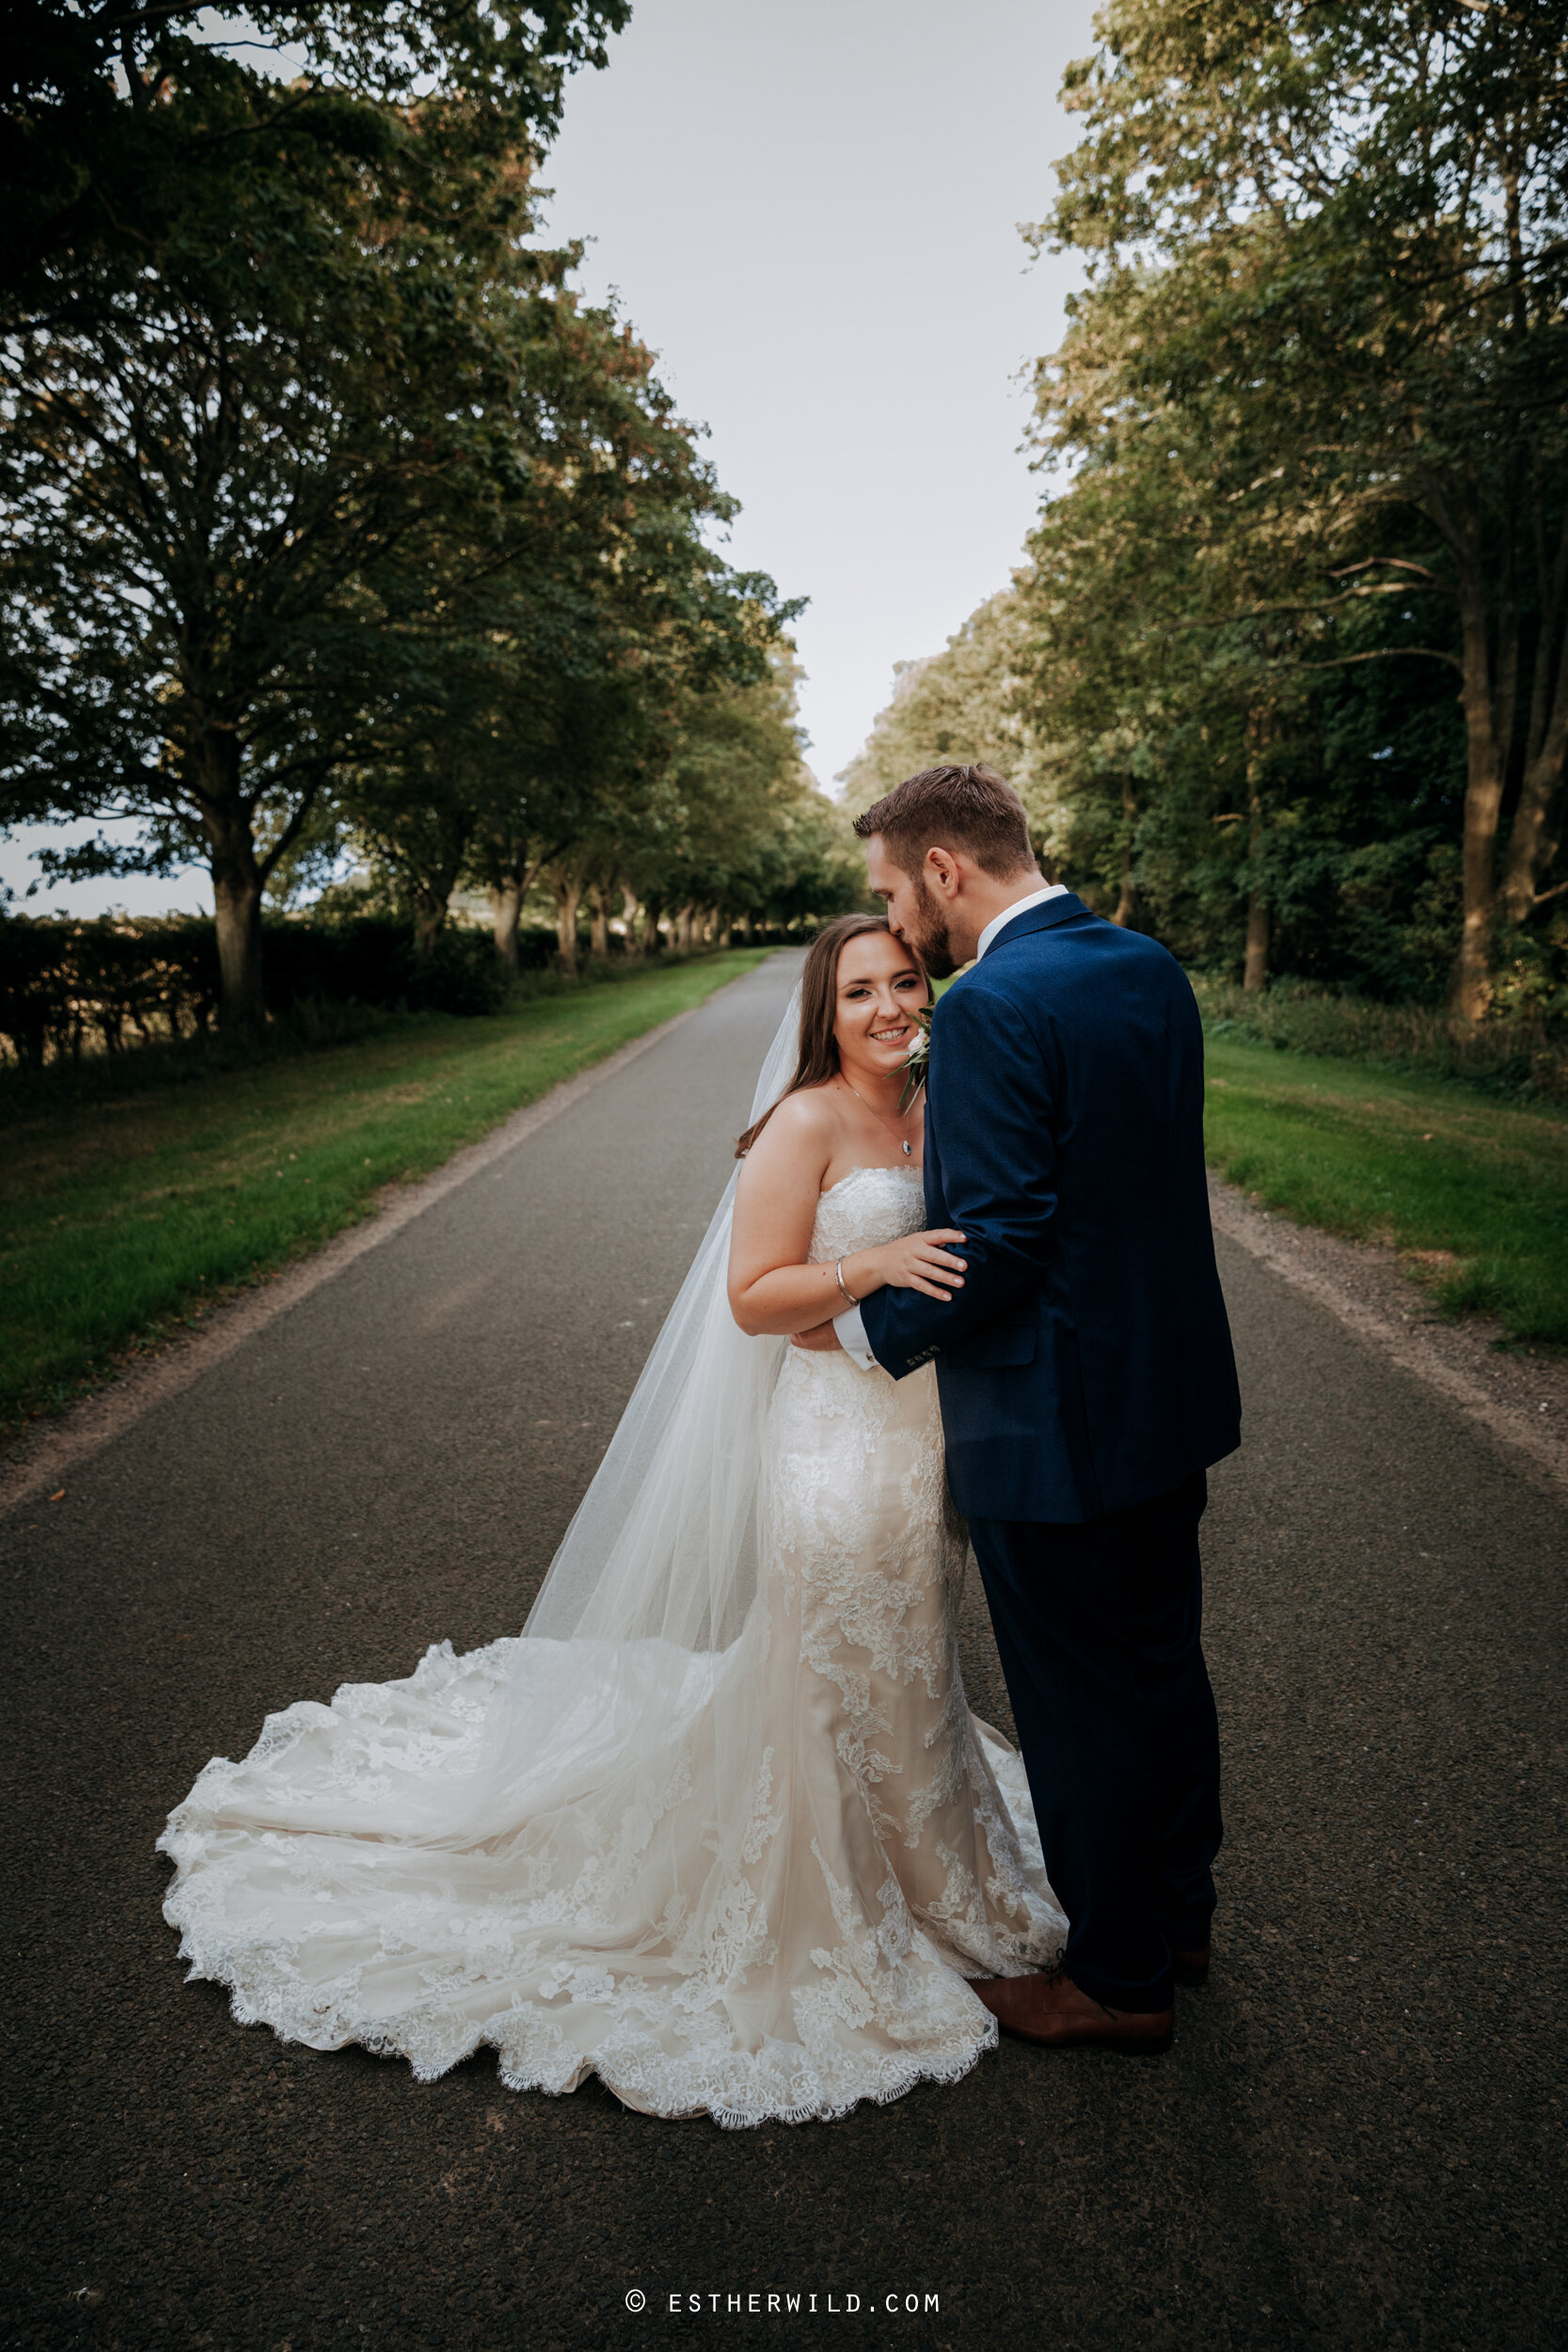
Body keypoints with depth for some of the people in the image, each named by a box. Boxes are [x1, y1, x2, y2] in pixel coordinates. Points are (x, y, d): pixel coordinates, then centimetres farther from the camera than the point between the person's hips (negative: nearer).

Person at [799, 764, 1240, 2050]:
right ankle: (1177, 1913, 45)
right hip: (1173, 1388, 9)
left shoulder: (992, 1006, -23)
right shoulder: (1150, 966, 4)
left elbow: (998, 1245, -25)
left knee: (1085, 1708, 10)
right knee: (1166, 1664, 24)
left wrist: (870, 1330, -10)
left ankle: (1119, 1978, 31)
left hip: (1058, 1423, -9)